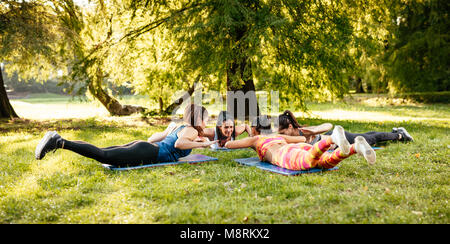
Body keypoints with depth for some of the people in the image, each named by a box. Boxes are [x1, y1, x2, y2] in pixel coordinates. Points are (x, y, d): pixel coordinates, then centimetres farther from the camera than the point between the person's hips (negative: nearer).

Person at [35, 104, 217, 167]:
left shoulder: (176, 127, 27)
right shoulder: (192, 130, 0)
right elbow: (178, 144, -22)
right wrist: (200, 144, -10)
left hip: (143, 146, 8)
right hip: (146, 153, -8)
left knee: (101, 153, 5)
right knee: (103, 156, -17)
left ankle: (57, 140, 2)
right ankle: (60, 142, -21)